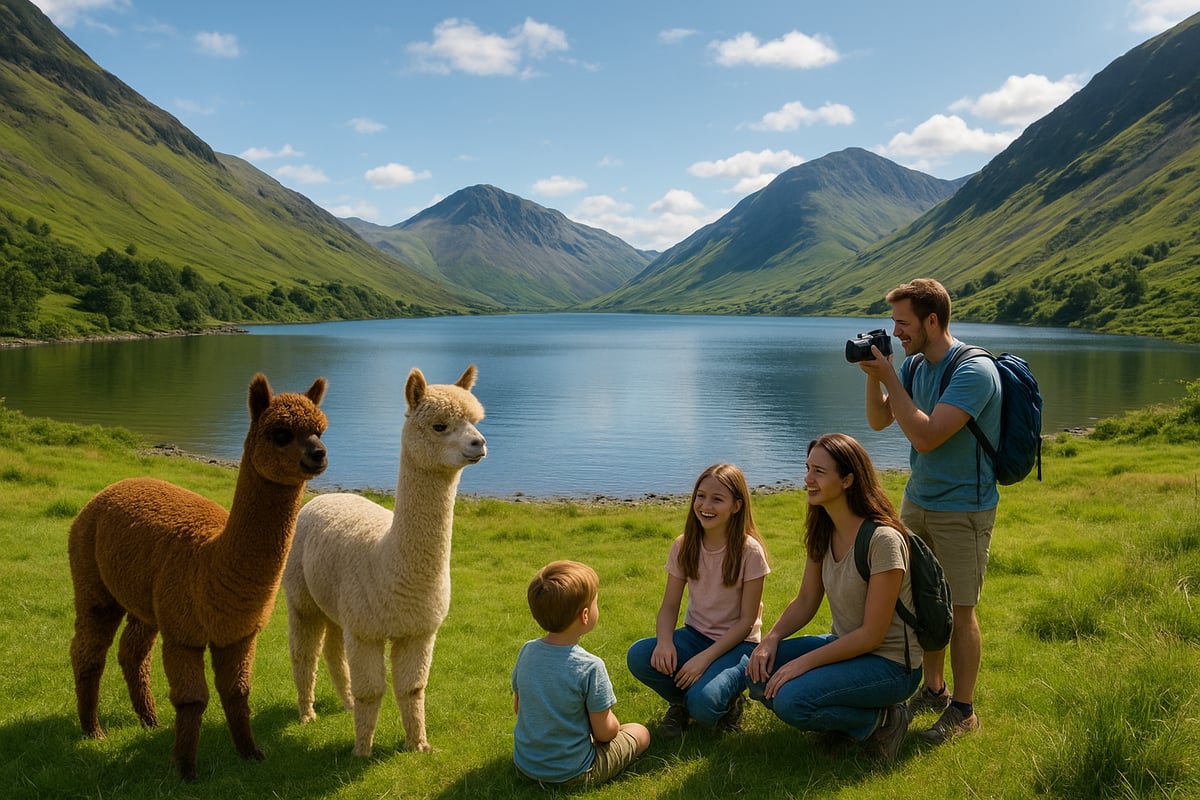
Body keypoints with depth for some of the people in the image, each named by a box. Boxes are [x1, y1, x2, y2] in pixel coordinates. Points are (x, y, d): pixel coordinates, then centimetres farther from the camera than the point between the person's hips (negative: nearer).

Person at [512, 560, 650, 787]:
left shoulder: (527, 651, -9)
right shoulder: (590, 667, -26)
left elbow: (518, 707, 6)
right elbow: (604, 732, -17)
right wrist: (613, 722, 5)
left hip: (525, 765, 6)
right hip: (571, 773, -5)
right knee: (640, 732, 15)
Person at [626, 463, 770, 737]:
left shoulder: (749, 551, -15)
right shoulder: (684, 546, -3)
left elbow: (747, 620, -13)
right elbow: (669, 606, -1)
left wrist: (705, 657, -23)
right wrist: (665, 641, -23)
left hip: (737, 643, -4)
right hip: (695, 634, 4)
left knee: (703, 703, -32)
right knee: (638, 656, -25)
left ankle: (727, 701, 7)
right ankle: (682, 704, 5)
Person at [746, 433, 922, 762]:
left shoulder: (882, 539, -26)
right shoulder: (823, 531, -1)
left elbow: (872, 635, -23)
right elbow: (805, 601, 6)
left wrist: (804, 662, -24)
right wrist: (771, 638, -12)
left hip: (890, 664, -8)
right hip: (844, 644, 8)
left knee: (790, 700, -26)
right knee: (760, 674, -10)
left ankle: (882, 718, -3)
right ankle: (846, 712, 8)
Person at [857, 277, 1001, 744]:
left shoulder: (974, 371, -21)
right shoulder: (913, 365, 5)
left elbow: (925, 436, -28)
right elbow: (878, 422, 8)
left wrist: (889, 378, -23)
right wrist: (873, 376, -7)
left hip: (962, 509, -7)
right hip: (917, 500, 7)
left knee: (960, 610, 2)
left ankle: (964, 710, 16)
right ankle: (934, 690, 31)